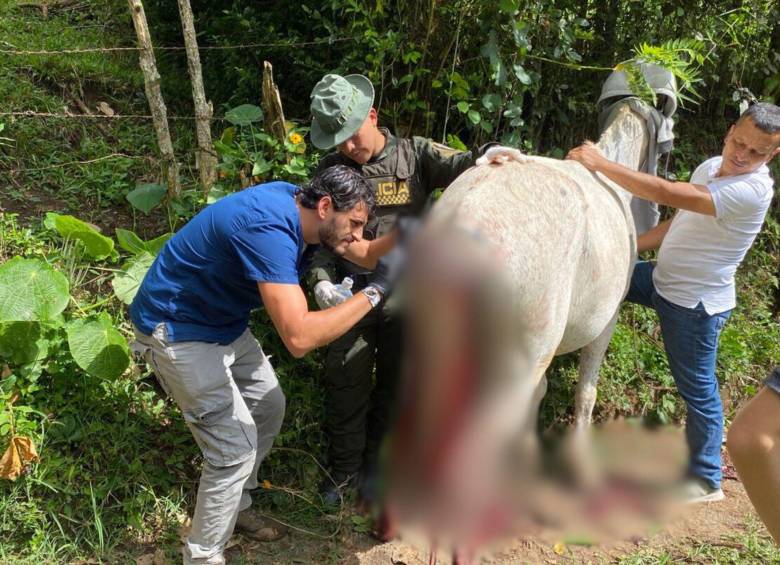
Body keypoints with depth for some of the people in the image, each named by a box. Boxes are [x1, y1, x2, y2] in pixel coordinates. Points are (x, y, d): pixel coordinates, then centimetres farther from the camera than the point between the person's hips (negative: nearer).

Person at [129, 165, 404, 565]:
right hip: (178, 330, -9)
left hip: (223, 322, 9)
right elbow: (298, 337, -41)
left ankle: (235, 506, 37)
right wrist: (375, 290, -35)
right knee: (236, 444, -9)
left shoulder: (297, 207, -7)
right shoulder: (269, 229, -35)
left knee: (268, 408, 17)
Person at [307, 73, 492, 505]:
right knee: (346, 388, 4)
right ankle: (343, 469, 25)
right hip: (351, 296, 0)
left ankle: (374, 464, 33)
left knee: (393, 387, 13)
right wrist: (322, 280, -16)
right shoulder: (331, 169, 1)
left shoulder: (415, 155, -1)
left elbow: (460, 166, -13)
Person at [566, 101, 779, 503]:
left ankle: (705, 480, 20)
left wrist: (600, 164, -33)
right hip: (663, 279, 8)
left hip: (695, 304, -8)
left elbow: (668, 194, -35)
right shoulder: (709, 167, 2)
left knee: (698, 390, 4)